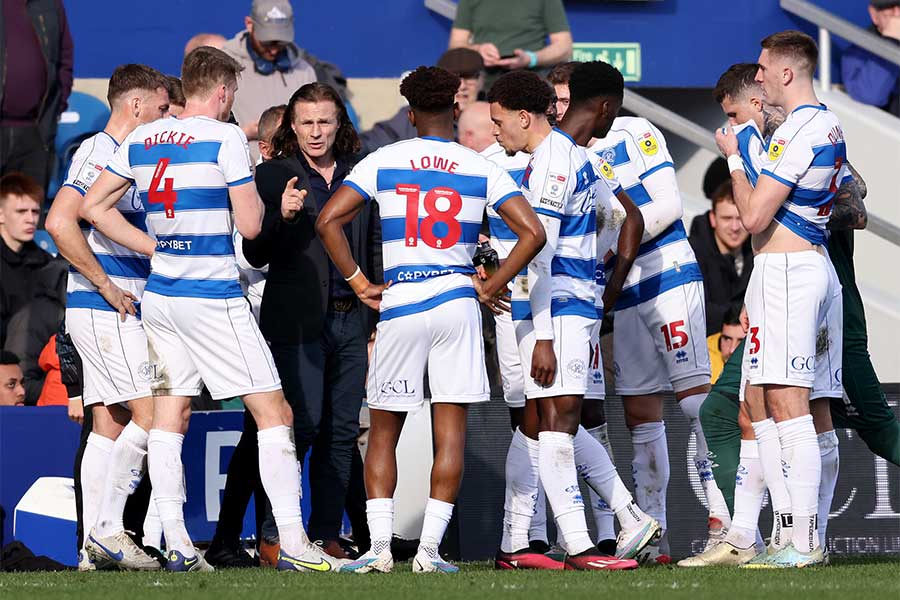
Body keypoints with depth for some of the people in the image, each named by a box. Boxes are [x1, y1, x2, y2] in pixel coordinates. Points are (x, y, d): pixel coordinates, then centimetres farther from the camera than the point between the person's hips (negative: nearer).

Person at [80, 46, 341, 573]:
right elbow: (250, 225, -13)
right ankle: (293, 544, -9)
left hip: (160, 296, 7)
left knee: (169, 418, 10)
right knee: (274, 412, -2)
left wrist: (156, 248, 12)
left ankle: (178, 545, 6)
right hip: (213, 299, -7)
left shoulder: (141, 140, 8)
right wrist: (256, 189, 7)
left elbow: (94, 207, 12)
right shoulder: (226, 138, -11)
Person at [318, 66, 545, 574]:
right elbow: (533, 233, -4)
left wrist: (359, 284, 3)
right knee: (451, 431, 2)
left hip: (399, 304, 0)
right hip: (457, 300, 0)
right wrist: (490, 286, 4)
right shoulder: (482, 170, 3)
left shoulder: (382, 162, 2)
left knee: (384, 431, 10)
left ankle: (380, 547, 0)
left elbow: (328, 221, -5)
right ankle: (430, 549, -5)